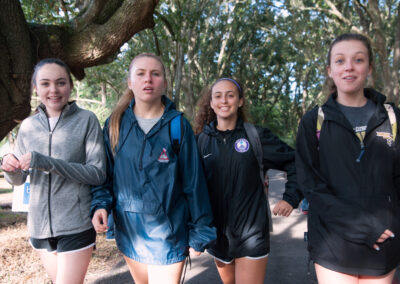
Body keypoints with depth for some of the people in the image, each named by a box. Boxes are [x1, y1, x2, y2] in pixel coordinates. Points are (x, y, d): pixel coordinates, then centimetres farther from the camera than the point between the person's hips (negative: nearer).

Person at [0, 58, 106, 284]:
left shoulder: (86, 120, -8)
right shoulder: (28, 126, 5)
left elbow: (98, 174, -13)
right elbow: (18, 179, 10)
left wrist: (46, 163, -22)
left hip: (76, 225, -4)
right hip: (40, 226, 5)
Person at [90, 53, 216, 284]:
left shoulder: (178, 125, -10)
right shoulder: (116, 124, -1)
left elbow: (194, 182, -6)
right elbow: (105, 172, 6)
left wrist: (199, 233, -4)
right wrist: (101, 204, -12)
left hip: (167, 232, -3)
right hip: (128, 229, 4)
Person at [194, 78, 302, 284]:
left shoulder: (256, 136, -5)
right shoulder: (202, 139, 1)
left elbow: (295, 162, 2)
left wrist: (291, 198, -5)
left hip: (251, 233, -3)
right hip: (217, 233, 3)